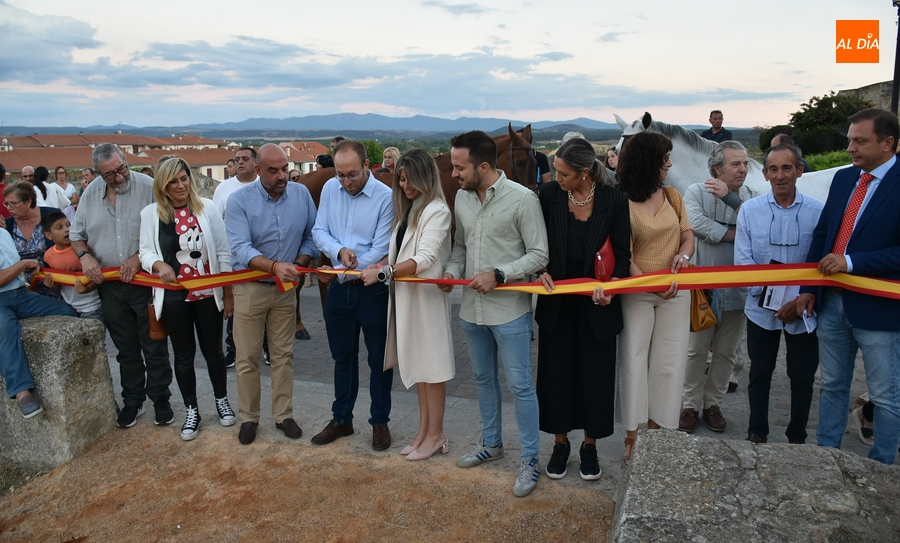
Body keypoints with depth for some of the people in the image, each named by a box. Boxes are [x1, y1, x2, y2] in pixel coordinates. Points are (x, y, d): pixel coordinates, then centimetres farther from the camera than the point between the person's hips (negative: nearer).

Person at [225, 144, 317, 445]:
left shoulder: (301, 193, -5)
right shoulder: (239, 200, -14)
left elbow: (311, 235, 1)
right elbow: (240, 248, -24)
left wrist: (299, 265, -15)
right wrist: (275, 266, -39)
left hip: (286, 288, 3)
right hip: (250, 288, -2)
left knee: (283, 355, 12)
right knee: (247, 358, 7)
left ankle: (283, 415, 26)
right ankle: (248, 417, 24)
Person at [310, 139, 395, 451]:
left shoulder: (385, 197, -16)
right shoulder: (330, 189, 0)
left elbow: (381, 250, -18)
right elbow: (319, 231, 1)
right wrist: (339, 251, -21)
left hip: (372, 290, -4)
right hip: (339, 288, 5)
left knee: (378, 359, 9)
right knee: (342, 357, 17)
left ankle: (380, 421, 27)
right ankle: (342, 419, 33)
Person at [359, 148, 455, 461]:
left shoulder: (437, 211, -14)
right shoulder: (407, 209, 13)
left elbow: (424, 259, -23)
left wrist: (383, 273, -27)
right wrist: (378, 266, -2)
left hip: (426, 297, -8)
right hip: (404, 297, 8)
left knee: (431, 365, 3)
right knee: (416, 364, 15)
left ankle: (435, 435, 16)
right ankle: (424, 430, 27)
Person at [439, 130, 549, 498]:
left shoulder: (522, 199, -15)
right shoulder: (462, 197, 4)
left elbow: (539, 255, -13)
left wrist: (498, 275, -22)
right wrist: (453, 270, -5)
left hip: (509, 310, -6)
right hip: (472, 308, 6)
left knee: (520, 385, 3)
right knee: (483, 378, 20)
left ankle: (530, 459, 19)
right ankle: (491, 443, 39)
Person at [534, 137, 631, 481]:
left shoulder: (613, 200, -11)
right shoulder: (549, 194, -8)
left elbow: (623, 255, -5)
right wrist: (542, 271, -13)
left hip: (596, 302, -1)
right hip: (557, 301, 1)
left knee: (595, 374, 8)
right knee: (556, 372, 9)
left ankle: (590, 445, 29)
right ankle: (560, 442, 28)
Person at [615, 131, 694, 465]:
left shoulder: (672, 197, 7)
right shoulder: (623, 203, -11)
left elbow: (688, 236, 9)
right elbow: (625, 256, -13)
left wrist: (684, 254, -13)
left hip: (674, 291, 5)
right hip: (636, 292, -5)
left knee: (668, 362, 8)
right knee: (634, 360, 1)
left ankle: (656, 430, 22)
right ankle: (632, 435, 13)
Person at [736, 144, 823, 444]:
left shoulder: (818, 211, -7)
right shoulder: (750, 210, -4)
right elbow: (743, 261, -5)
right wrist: (767, 294, -15)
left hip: (803, 310, 0)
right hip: (761, 309, 1)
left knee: (802, 377, 11)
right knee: (760, 373, 13)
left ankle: (797, 437, 30)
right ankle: (757, 433, 29)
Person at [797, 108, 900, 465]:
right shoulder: (843, 178, 7)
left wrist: (851, 261, -23)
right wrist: (808, 288, 6)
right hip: (832, 302, 6)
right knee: (833, 385, 18)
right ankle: (826, 453, 32)